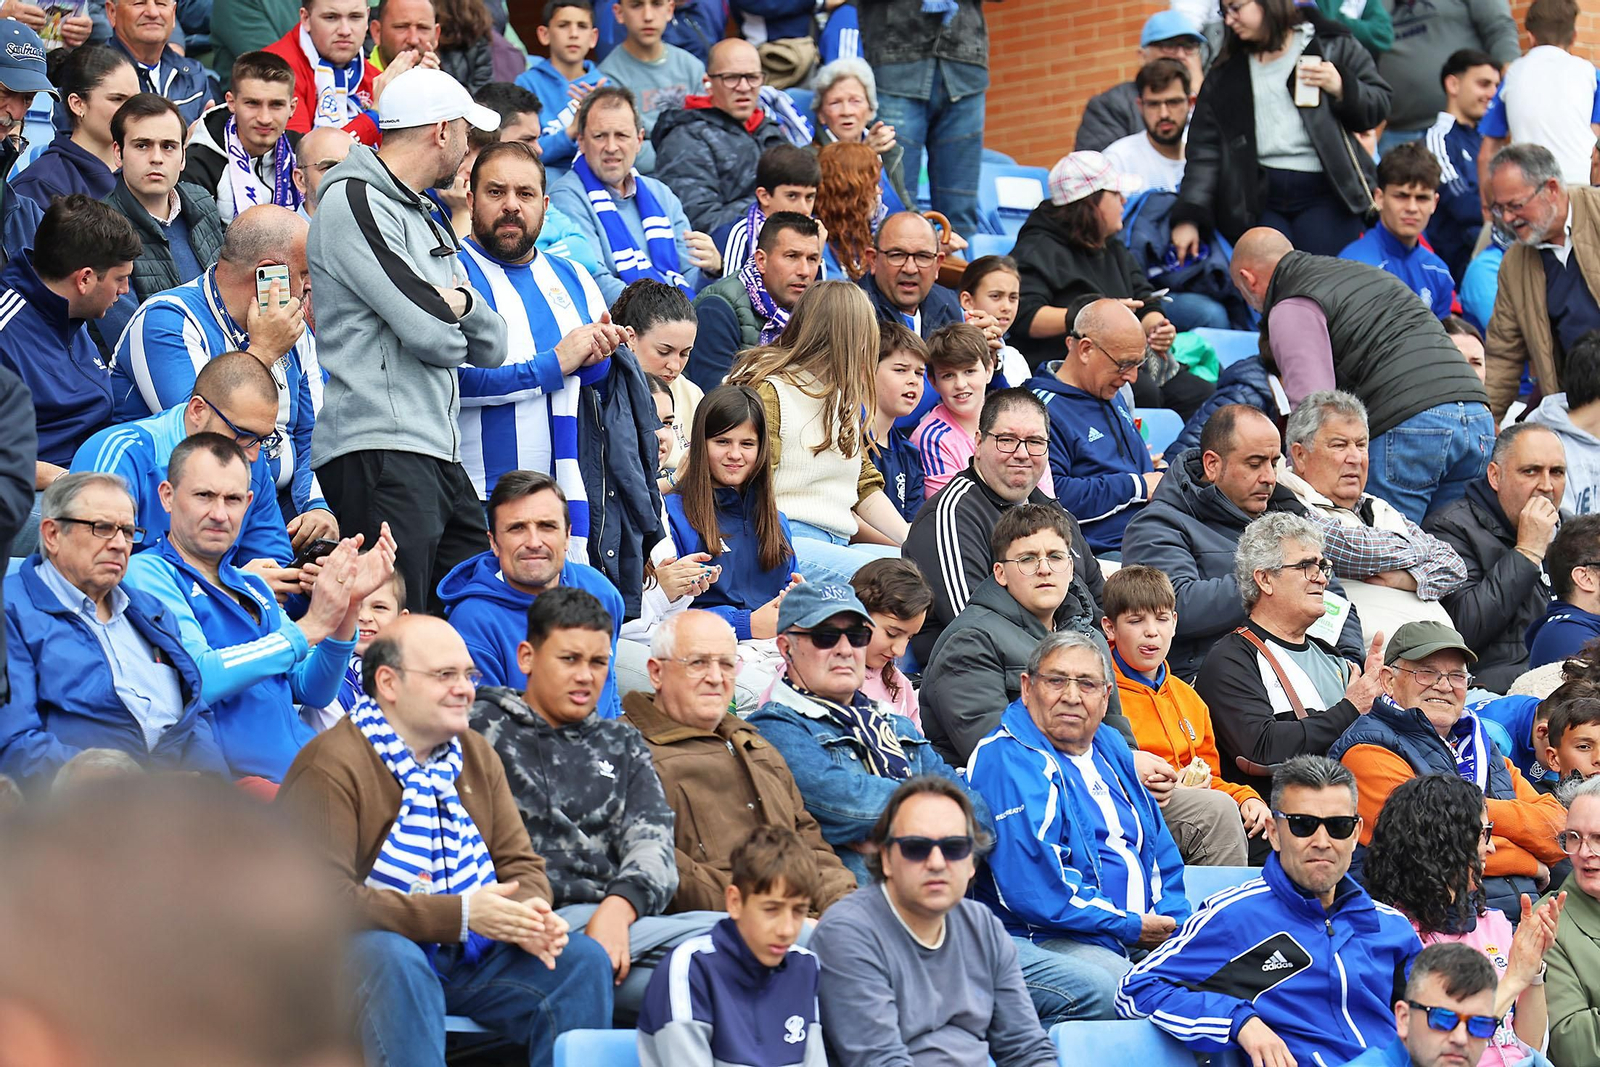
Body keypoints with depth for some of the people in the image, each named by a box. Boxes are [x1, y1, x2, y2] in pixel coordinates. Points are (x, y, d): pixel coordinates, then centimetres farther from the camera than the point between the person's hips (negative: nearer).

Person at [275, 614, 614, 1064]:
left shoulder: (476, 756, 13)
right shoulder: (331, 766, -13)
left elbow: (521, 865, 12)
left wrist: (527, 913, -16)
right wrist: (458, 915, -26)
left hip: (473, 958, 7)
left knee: (583, 959, -12)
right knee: (395, 960, -38)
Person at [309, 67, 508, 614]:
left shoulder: (422, 216, 25)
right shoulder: (355, 203, -5)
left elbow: (491, 347, 19)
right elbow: (433, 333, -15)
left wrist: (461, 303, -2)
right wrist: (452, 315, 8)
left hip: (438, 455, 10)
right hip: (378, 451, -10)